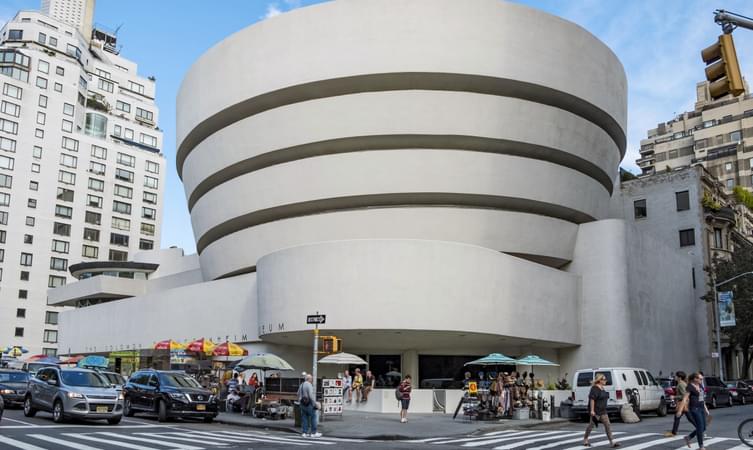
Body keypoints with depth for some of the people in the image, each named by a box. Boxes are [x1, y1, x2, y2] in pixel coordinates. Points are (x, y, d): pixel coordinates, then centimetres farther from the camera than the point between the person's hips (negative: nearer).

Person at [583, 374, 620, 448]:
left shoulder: (602, 388, 11)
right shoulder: (595, 388, -17)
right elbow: (592, 399, -22)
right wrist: (592, 410, -26)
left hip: (603, 411, 8)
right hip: (596, 411, -8)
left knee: (608, 425, 0)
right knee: (591, 425, 4)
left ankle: (612, 442, -2)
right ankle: (585, 440, 20)